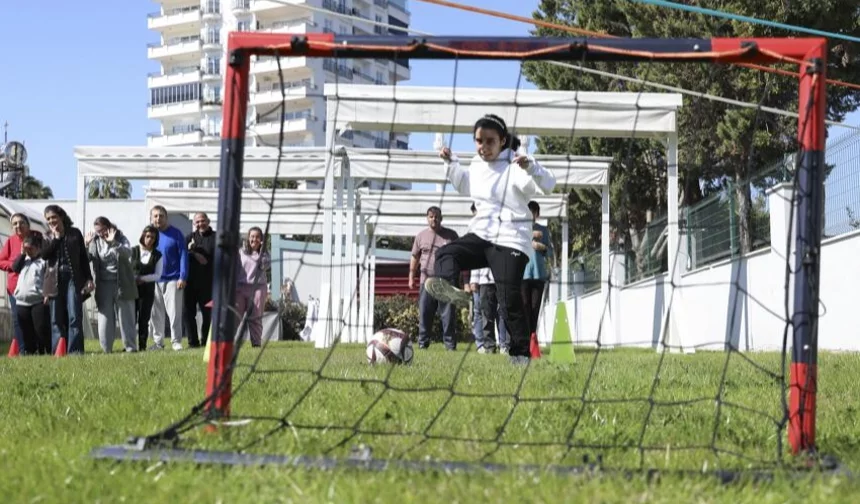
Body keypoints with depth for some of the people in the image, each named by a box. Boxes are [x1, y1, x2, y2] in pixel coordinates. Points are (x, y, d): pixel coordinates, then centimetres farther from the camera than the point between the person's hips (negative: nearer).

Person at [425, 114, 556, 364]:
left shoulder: (515, 167, -11)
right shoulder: (477, 165, 11)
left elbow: (548, 184, -24)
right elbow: (464, 186, 33)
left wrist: (531, 167, -42)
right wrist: (451, 163, 19)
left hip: (511, 241, -6)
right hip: (481, 234, 6)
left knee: (510, 301, -9)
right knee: (446, 253, -22)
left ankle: (520, 353, 0)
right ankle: (448, 288, -50)